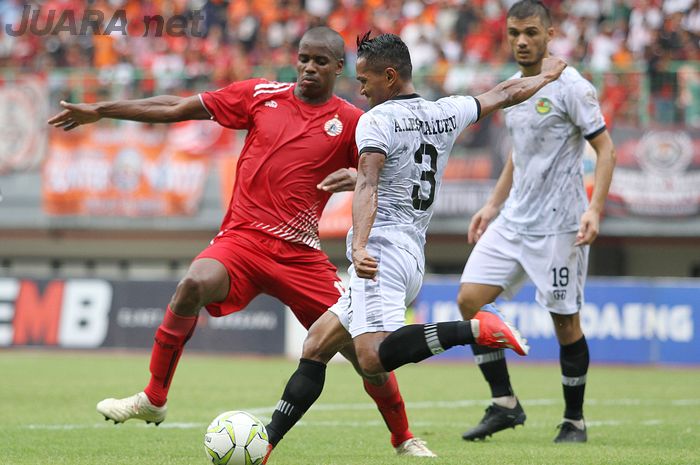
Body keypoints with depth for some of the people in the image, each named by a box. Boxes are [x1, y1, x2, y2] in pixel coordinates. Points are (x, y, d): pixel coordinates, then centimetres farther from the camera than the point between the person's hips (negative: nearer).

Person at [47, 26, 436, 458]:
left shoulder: (351, 122, 2)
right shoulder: (261, 95, 6)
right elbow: (178, 108, 10)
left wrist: (357, 178, -23)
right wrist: (99, 111, 11)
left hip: (302, 255, 0)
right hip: (243, 239, 0)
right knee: (195, 284, -32)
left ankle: (404, 440, 22)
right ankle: (153, 400, -16)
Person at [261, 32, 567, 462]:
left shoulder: (377, 120, -5)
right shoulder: (446, 114, 15)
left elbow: (367, 186, -20)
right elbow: (505, 94, 30)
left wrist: (359, 245, -33)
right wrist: (546, 75, 48)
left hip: (382, 253, -9)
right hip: (414, 258, 9)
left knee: (373, 357, -29)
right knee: (315, 348, 12)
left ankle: (476, 329, -31)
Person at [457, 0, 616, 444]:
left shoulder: (571, 87, -11)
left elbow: (606, 148, -12)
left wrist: (595, 209, -23)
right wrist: (494, 204, 19)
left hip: (557, 225, -7)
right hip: (513, 221, 7)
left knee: (565, 320, -1)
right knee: (469, 299, -5)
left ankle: (575, 421, 14)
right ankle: (505, 404, 4)